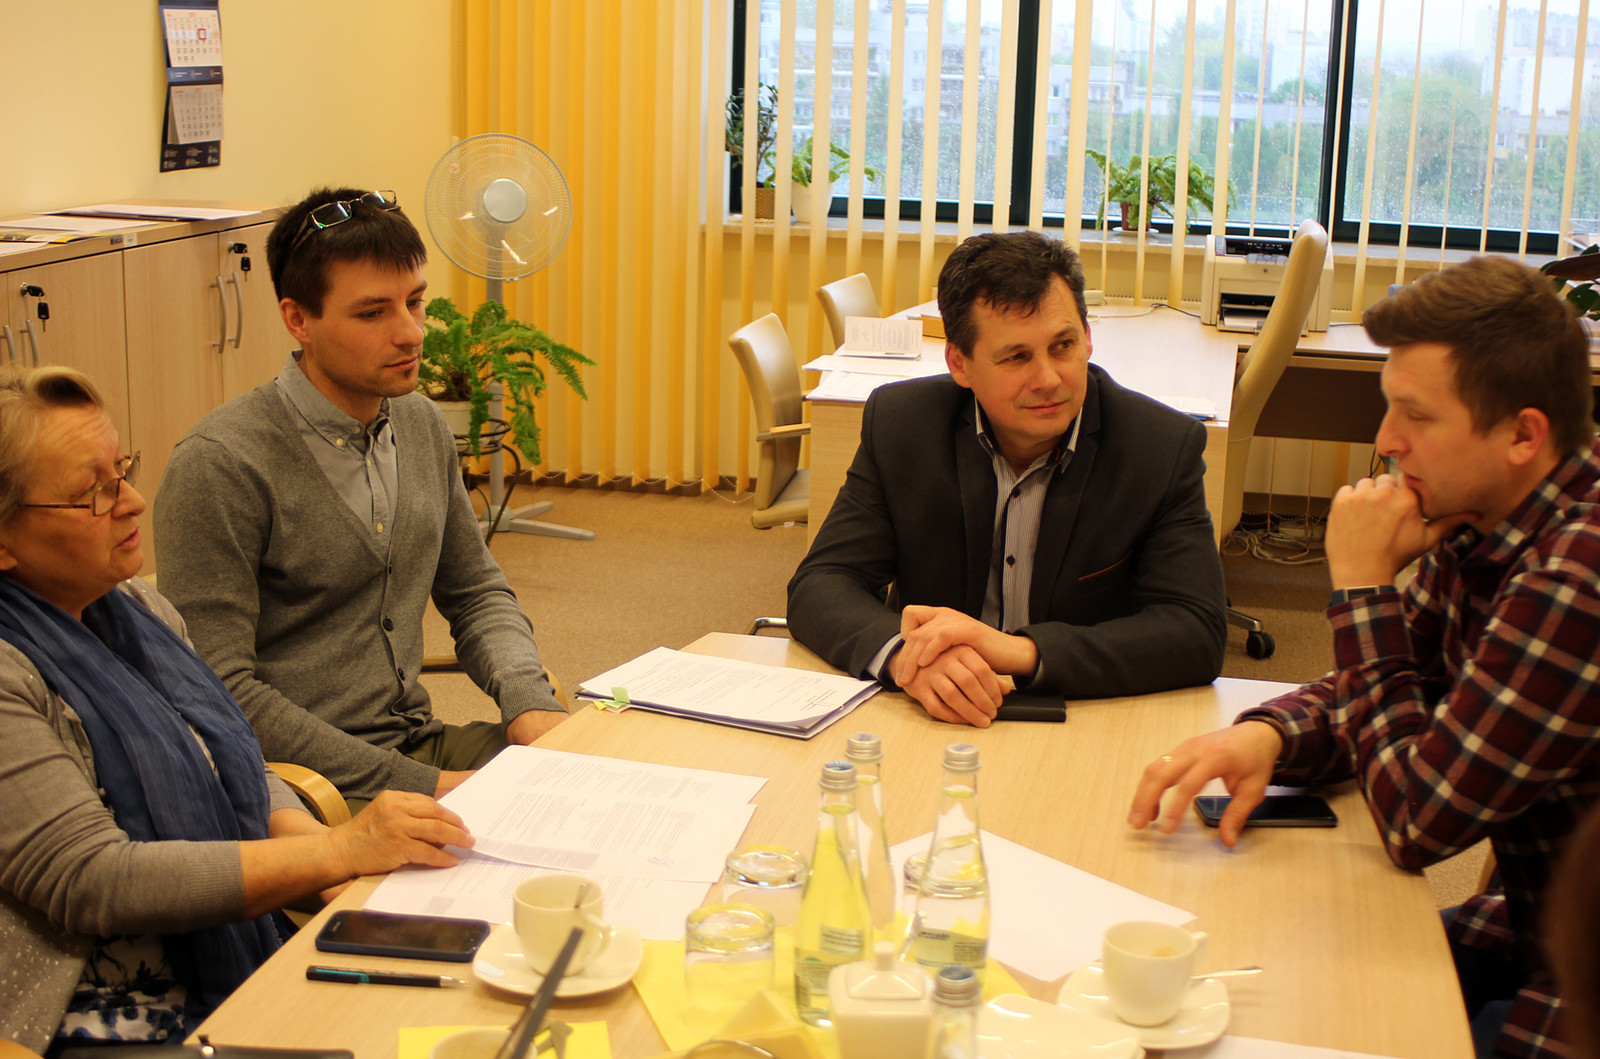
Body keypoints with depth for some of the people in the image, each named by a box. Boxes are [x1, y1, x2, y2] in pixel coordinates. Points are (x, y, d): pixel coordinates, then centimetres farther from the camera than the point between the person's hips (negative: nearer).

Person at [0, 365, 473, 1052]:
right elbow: (91, 880, -21)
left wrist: (309, 837, -6)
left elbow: (243, 775, 17)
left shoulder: (137, 609, 12)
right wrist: (340, 852, -22)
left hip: (245, 962, 8)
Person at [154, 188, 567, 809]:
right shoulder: (219, 466, -15)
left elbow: (475, 591, 20)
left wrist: (527, 700, -1)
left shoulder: (421, 426, 8)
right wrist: (417, 785, -20)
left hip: (421, 745, 8)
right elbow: (222, 693, -18)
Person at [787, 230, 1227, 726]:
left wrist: (1019, 651, -28)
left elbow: (1197, 634, -14)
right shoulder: (899, 423, -3)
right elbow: (819, 586, -6)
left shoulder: (1165, 448, -8)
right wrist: (904, 653, -30)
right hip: (932, 722, 1)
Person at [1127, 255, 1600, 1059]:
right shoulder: (1476, 530, 1)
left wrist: (1364, 586, -17)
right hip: (1526, 936, 8)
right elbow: (1365, 695, 12)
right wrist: (1263, 734, -11)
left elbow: (1415, 822, -23)